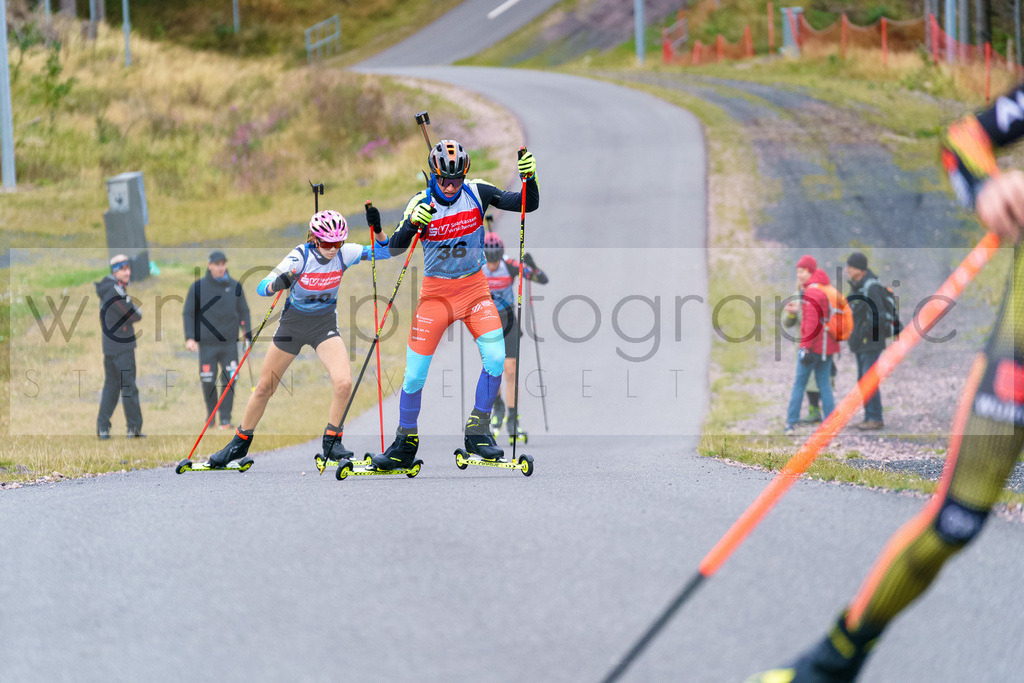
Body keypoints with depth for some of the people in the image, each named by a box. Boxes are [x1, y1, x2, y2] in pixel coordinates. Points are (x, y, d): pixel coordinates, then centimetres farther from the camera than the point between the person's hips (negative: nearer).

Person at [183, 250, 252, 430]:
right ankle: (211, 414, 20)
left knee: (229, 381, -8)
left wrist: (248, 334, 5)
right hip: (207, 344, -1)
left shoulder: (235, 287, 6)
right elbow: (188, 314, 3)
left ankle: (225, 419, -2)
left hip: (229, 343, 1)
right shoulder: (198, 287, 0)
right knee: (208, 383, -2)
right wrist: (190, 337, -7)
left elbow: (243, 312, 14)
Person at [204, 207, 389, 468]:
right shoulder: (300, 256, -24)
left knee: (344, 382, -21)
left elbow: (384, 251, -10)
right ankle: (240, 442, 28)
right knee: (265, 388, 7)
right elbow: (262, 288, -28)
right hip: (293, 324, -1)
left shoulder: (344, 254, -15)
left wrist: (377, 230, -30)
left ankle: (332, 442, -1)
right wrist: (278, 284, -51)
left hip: (325, 324, 1)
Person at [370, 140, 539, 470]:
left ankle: (478, 431, 1)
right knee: (415, 372, -4)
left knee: (495, 357, -18)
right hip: (436, 291, -1)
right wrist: (413, 224, -33)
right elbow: (394, 250, -14)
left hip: (474, 287, 1)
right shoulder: (421, 203, -11)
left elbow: (528, 204, -7)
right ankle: (405, 444, 16)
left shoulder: (477, 193, -8)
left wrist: (529, 178, -27)